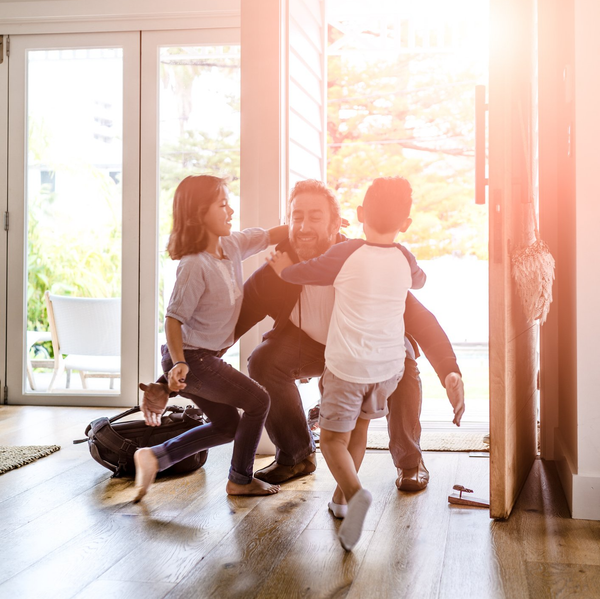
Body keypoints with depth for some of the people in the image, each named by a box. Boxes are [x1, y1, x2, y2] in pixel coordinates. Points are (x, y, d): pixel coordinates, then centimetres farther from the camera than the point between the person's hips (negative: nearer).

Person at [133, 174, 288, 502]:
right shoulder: (195, 266, -25)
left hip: (205, 356, 9)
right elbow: (174, 318, -22)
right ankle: (240, 480, 16)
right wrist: (179, 362, -31)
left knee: (226, 425, 19)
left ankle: (155, 457, 19)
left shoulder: (232, 245, -1)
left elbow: (271, 236, 9)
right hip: (191, 358, -9)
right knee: (258, 400, 0)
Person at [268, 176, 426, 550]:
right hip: (390, 363, 5)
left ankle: (355, 492, -23)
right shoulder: (404, 259, 0)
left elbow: (295, 274, -2)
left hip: (348, 365, -5)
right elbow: (419, 280, 24)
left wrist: (284, 267, 20)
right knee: (360, 425, 25)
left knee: (333, 438, 4)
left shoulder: (346, 255, -13)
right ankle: (341, 497, 35)